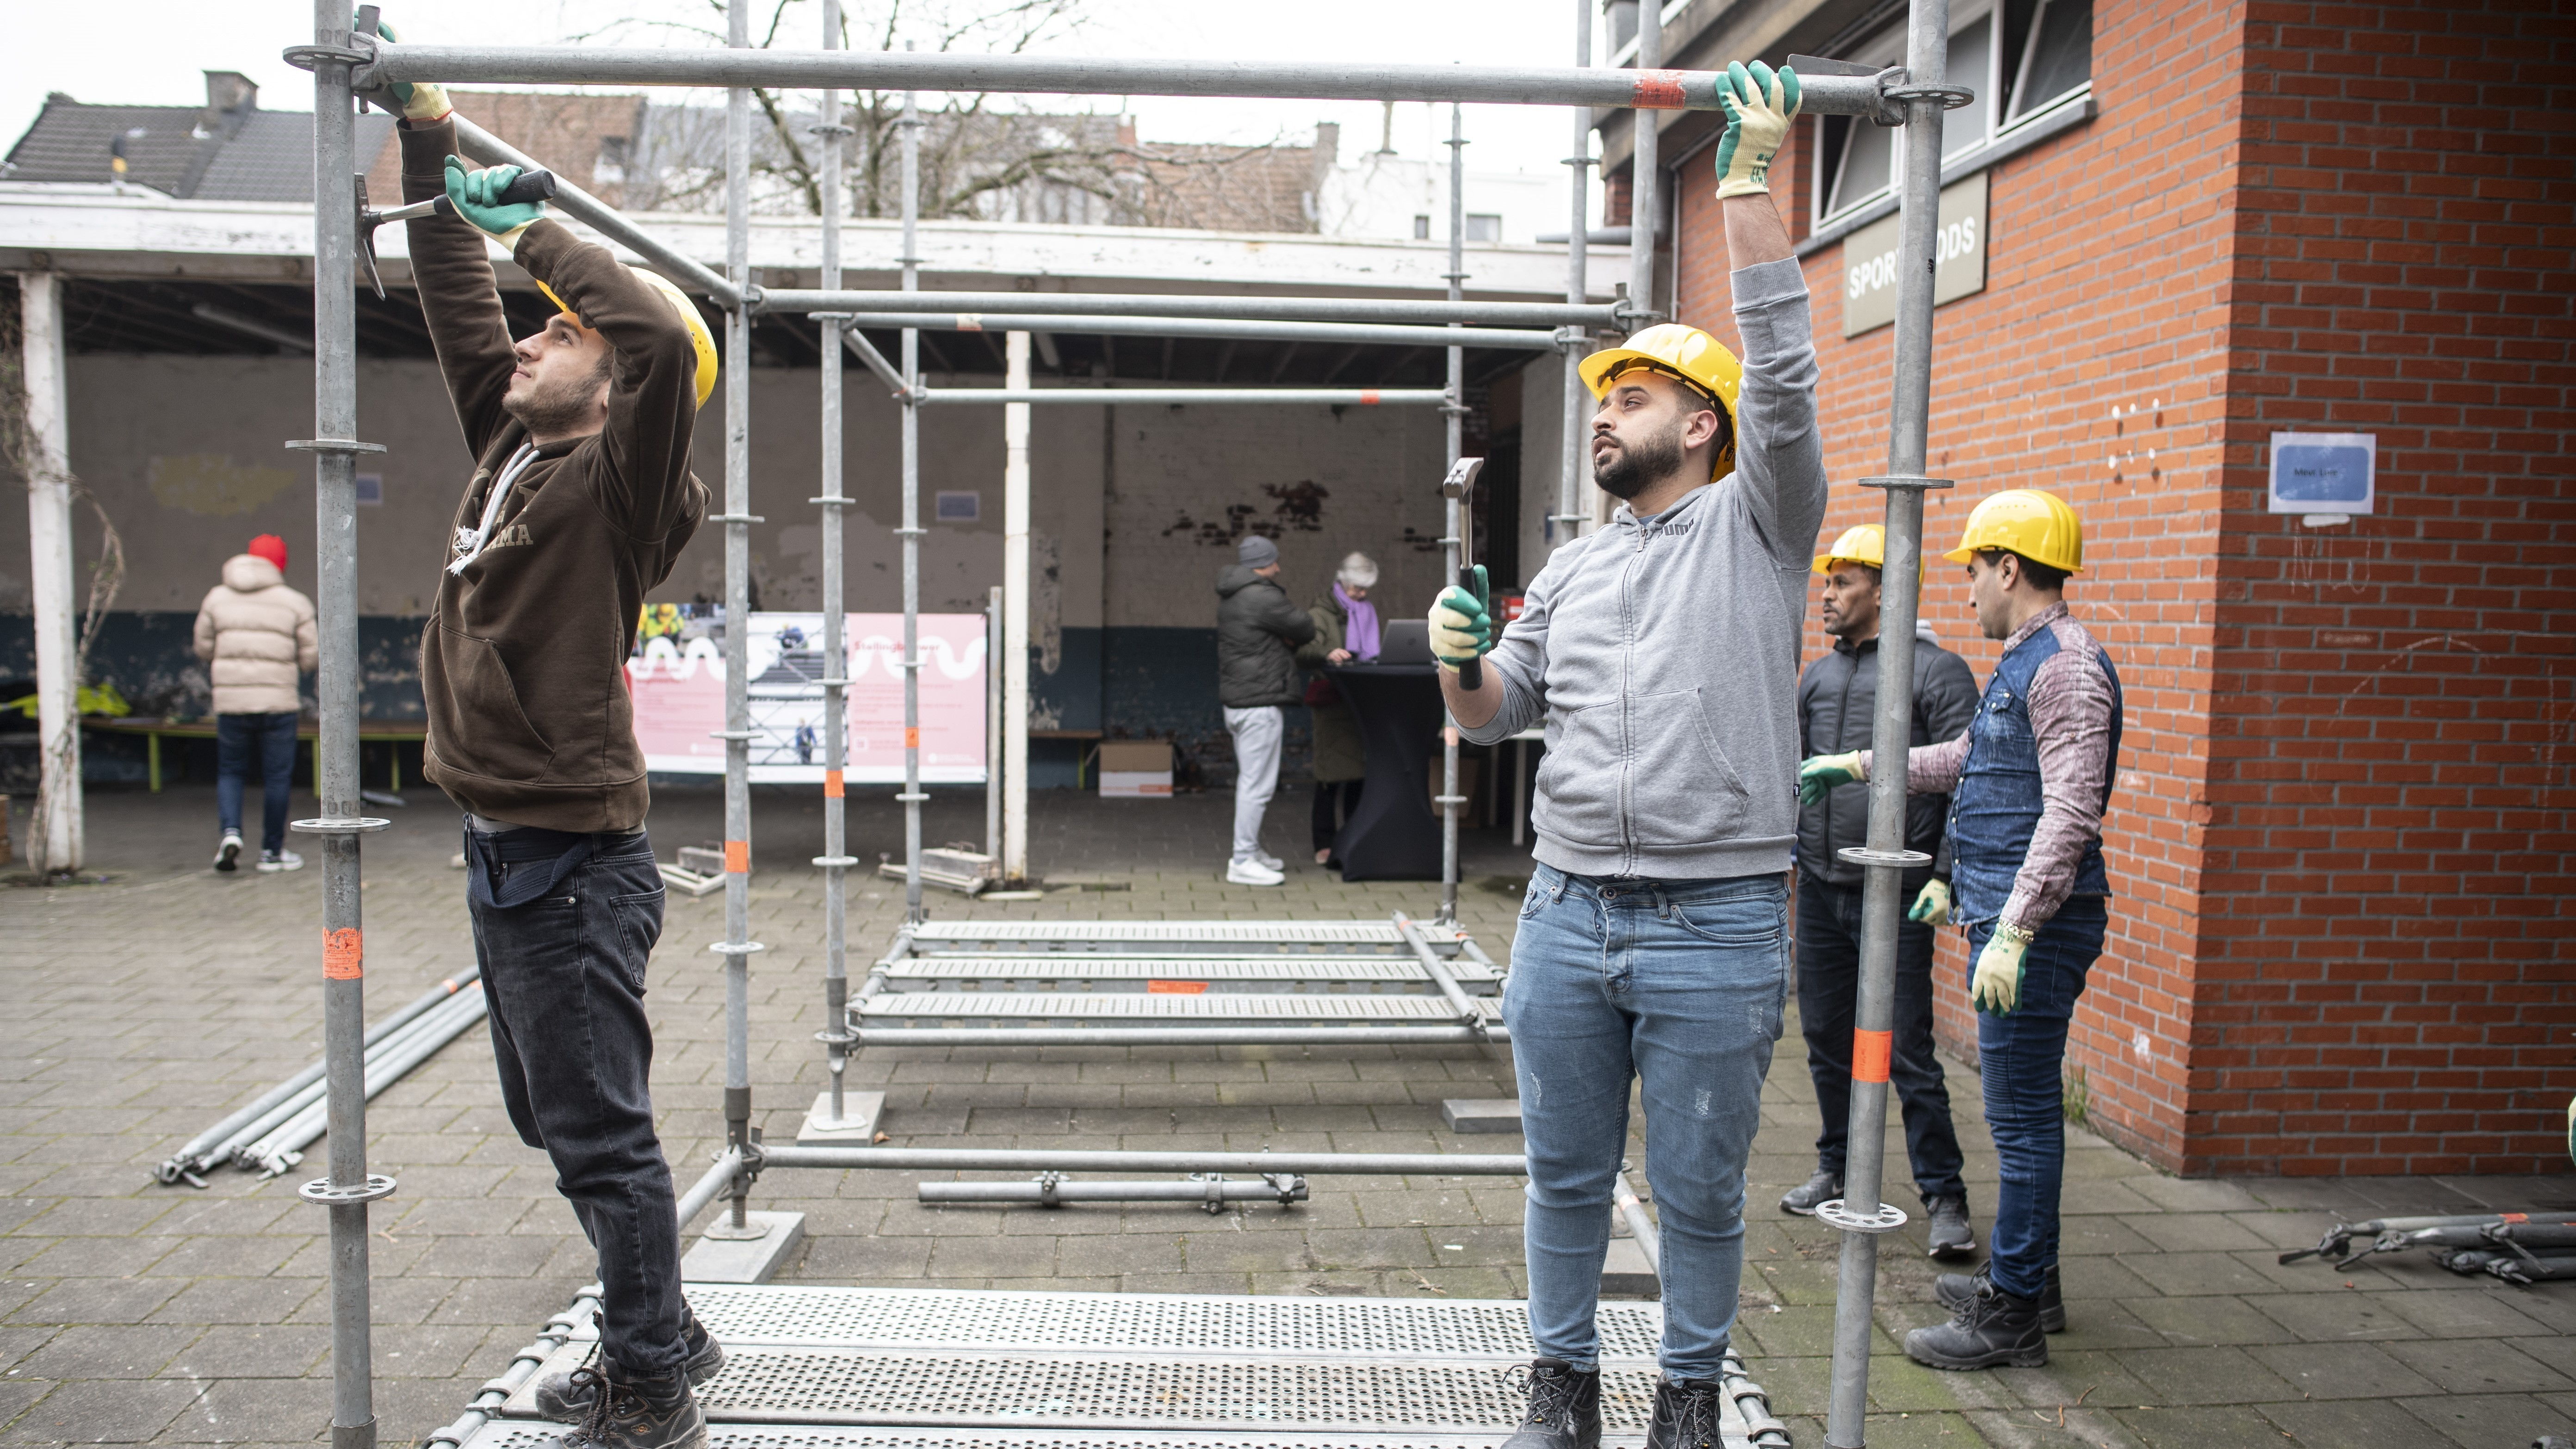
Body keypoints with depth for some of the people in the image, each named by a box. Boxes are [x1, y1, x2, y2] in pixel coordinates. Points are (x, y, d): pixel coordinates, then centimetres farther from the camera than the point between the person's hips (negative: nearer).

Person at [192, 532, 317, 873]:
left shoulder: (217, 598, 5)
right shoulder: (294, 603, -2)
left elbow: (204, 649, 7)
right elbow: (311, 656, -2)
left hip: (230, 701, 2)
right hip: (278, 702, -2)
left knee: (230, 771, 16)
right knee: (277, 777, 7)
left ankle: (230, 832, -4)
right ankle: (272, 851, 12)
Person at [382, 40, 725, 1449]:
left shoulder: (617, 485, -12)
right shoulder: (512, 450, 11)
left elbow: (670, 334, -29)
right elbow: (458, 307, 21)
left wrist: (545, 235, -15)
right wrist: (429, 142, 21)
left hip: (572, 866, -9)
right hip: (506, 855, 10)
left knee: (601, 1137, -1)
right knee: (561, 1125, 19)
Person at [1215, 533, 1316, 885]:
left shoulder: (1230, 598, 15)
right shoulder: (1262, 598, -17)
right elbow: (1306, 629, -9)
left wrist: (1284, 640, -2)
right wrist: (1290, 636, 12)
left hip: (1237, 700, 10)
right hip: (1261, 703, -10)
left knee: (1248, 780, 18)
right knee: (1258, 783, -8)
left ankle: (1251, 849, 27)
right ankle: (1243, 862, -7)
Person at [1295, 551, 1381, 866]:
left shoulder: (1369, 612, 21)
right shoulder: (1321, 613, -1)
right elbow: (1303, 651, -16)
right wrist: (1327, 654, -36)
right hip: (1333, 703, -6)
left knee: (1360, 772, 6)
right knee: (1331, 775, -7)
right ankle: (1325, 846, -3)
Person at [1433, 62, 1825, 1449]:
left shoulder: (1757, 527, 1)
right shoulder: (1573, 568, 14)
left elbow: (1782, 376, -14)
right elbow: (1492, 716, 19)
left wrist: (1748, 184, -16)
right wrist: (1460, 660, -5)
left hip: (1717, 928, -4)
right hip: (1568, 915, 5)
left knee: (1700, 1191, 9)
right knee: (1566, 1175, 14)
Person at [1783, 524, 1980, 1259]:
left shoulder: (1938, 672, -6)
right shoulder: (1819, 675, 13)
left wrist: (1946, 876, -16)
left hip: (1896, 896, -6)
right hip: (1820, 889, 6)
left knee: (1908, 1053, -4)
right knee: (1826, 1039, 13)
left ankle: (1944, 1198, 7)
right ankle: (1838, 1168, 28)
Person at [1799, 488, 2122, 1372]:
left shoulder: (2066, 666, -15)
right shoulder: (2025, 663, 17)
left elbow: (2071, 811, -24)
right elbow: (1962, 761, 32)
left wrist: (2013, 933, -27)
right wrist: (1856, 765, 35)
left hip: (2035, 927, -10)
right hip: (2005, 915, 10)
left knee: (2022, 1115, -4)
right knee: (2022, 1109, 17)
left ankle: (2013, 1318, 4)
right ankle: (2028, 1282, 29)